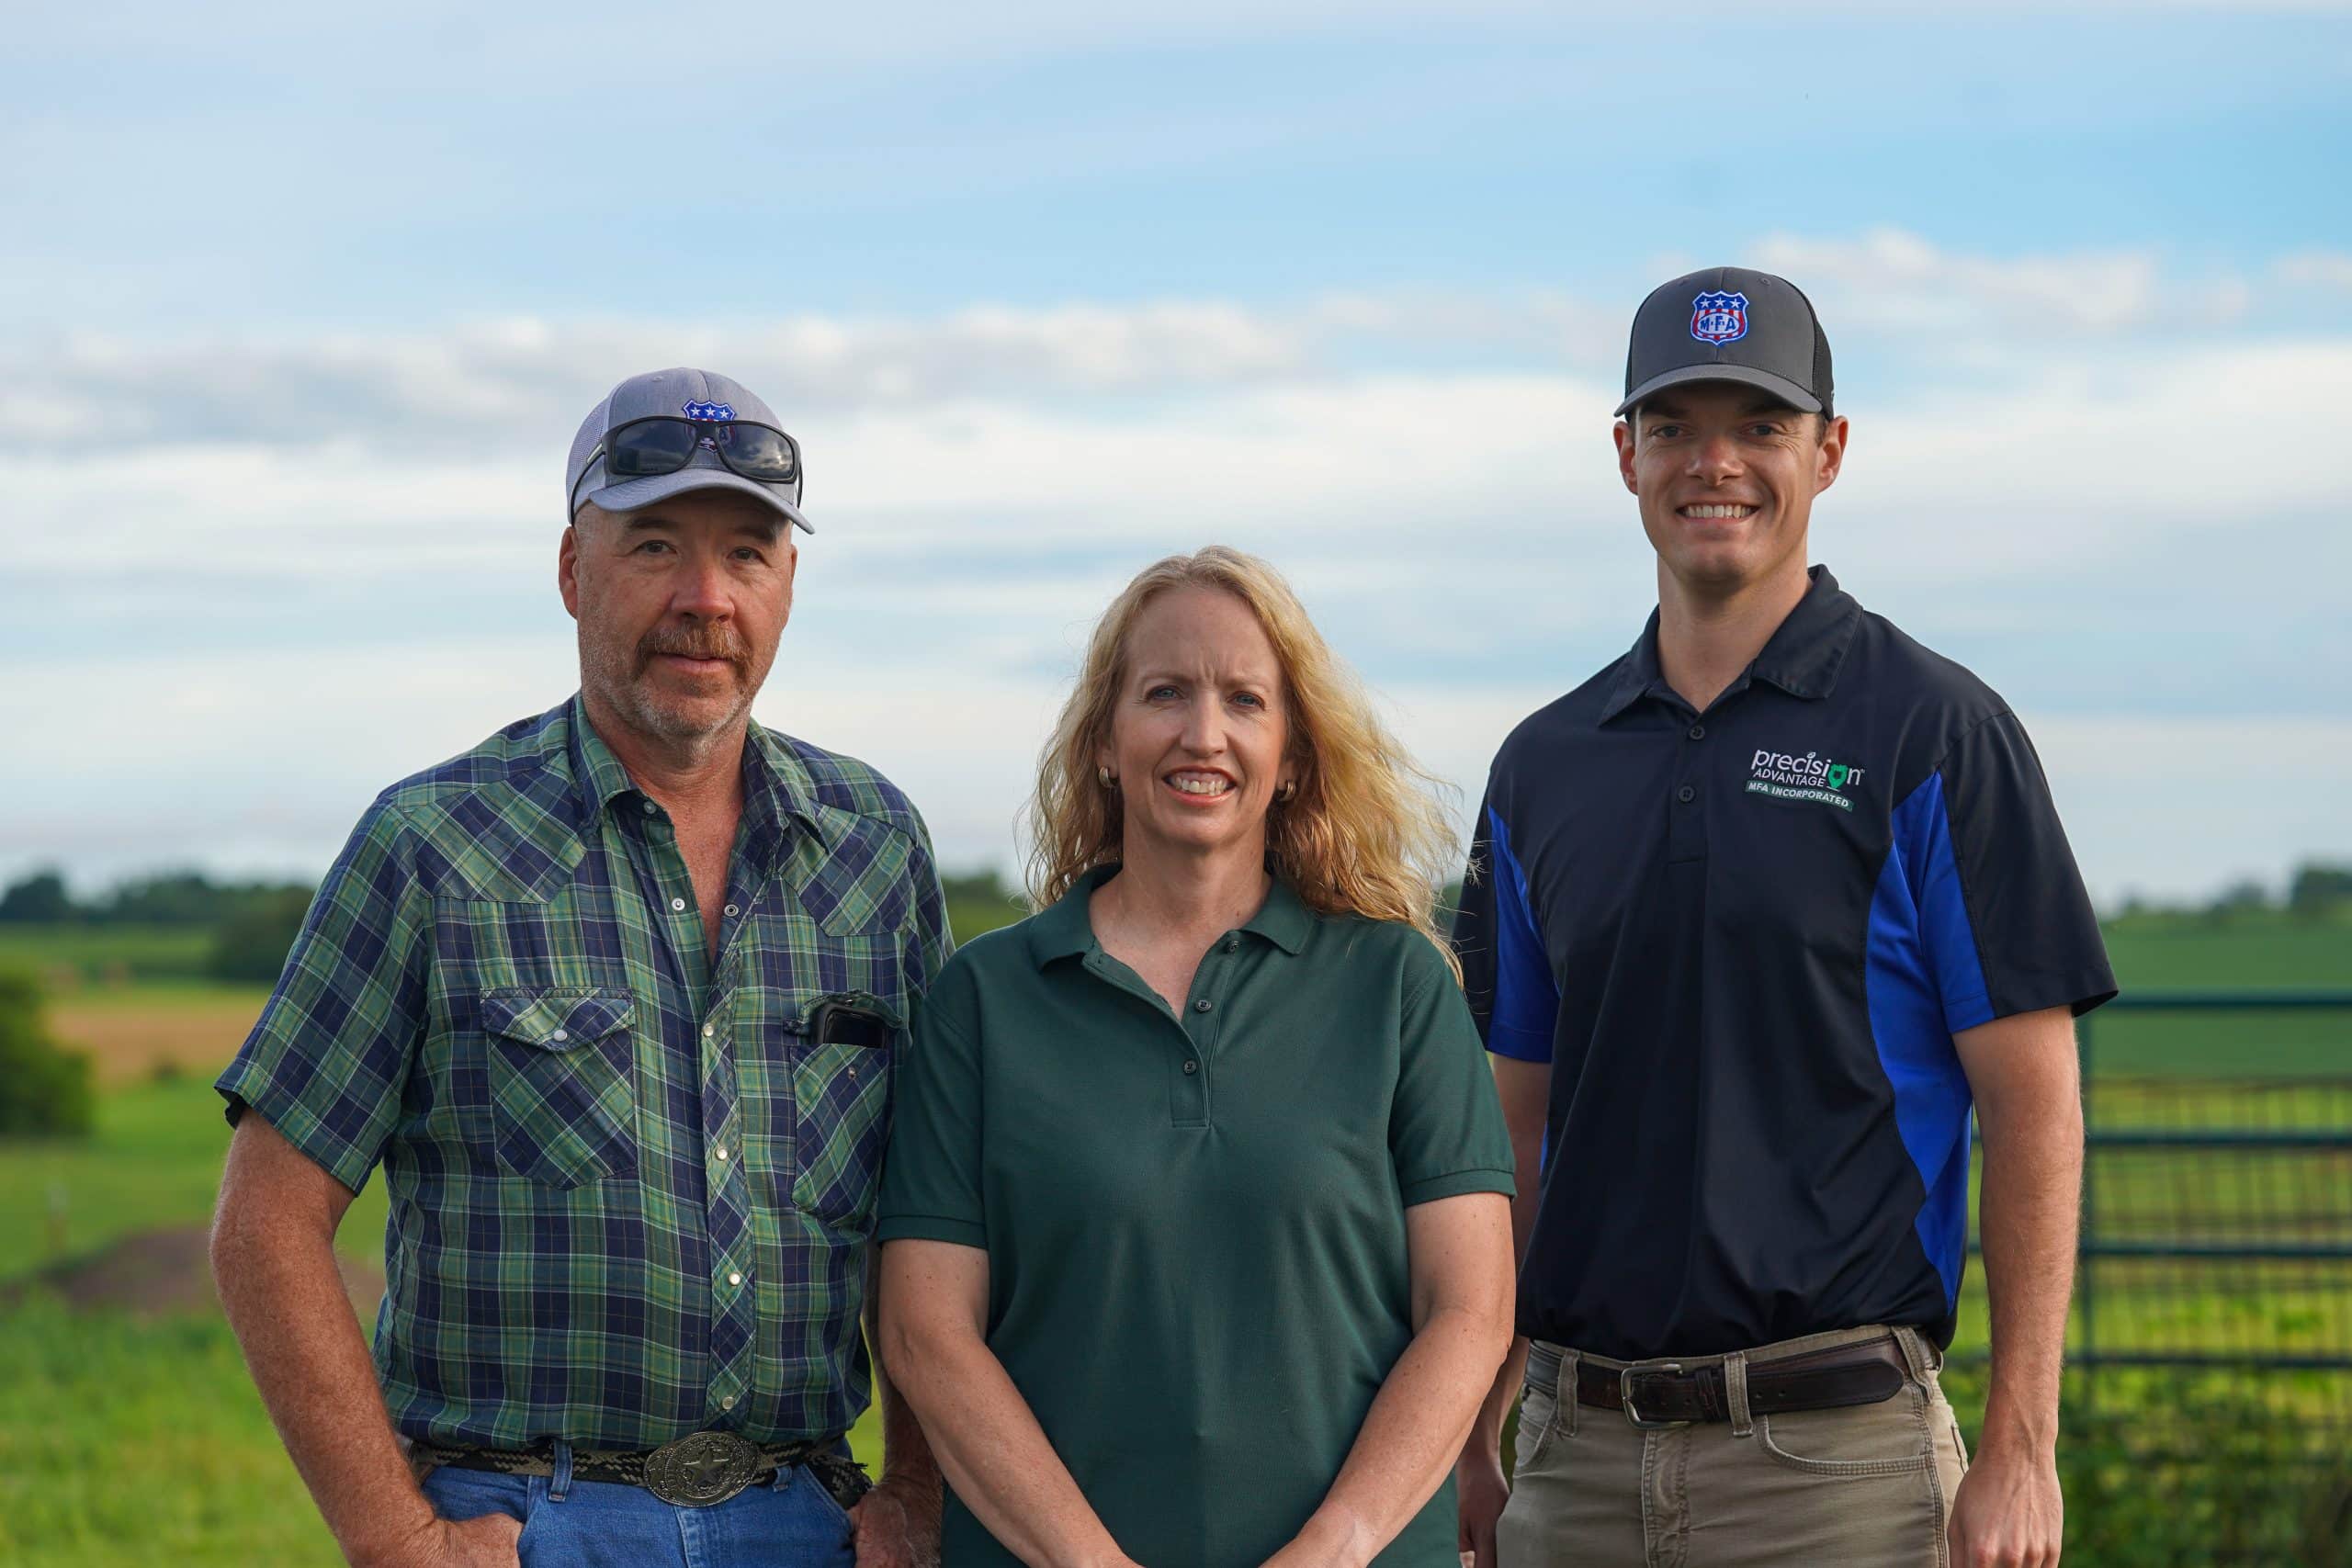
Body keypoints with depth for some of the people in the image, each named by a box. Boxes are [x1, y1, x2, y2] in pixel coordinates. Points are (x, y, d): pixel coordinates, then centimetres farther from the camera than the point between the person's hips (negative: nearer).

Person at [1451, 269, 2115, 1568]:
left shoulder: (1935, 733, -2)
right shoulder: (1545, 765, 12)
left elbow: (2034, 1106, -6)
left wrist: (2018, 1450, -12)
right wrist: (1467, 1436, 10)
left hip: (1834, 1452, -4)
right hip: (1577, 1454, 5)